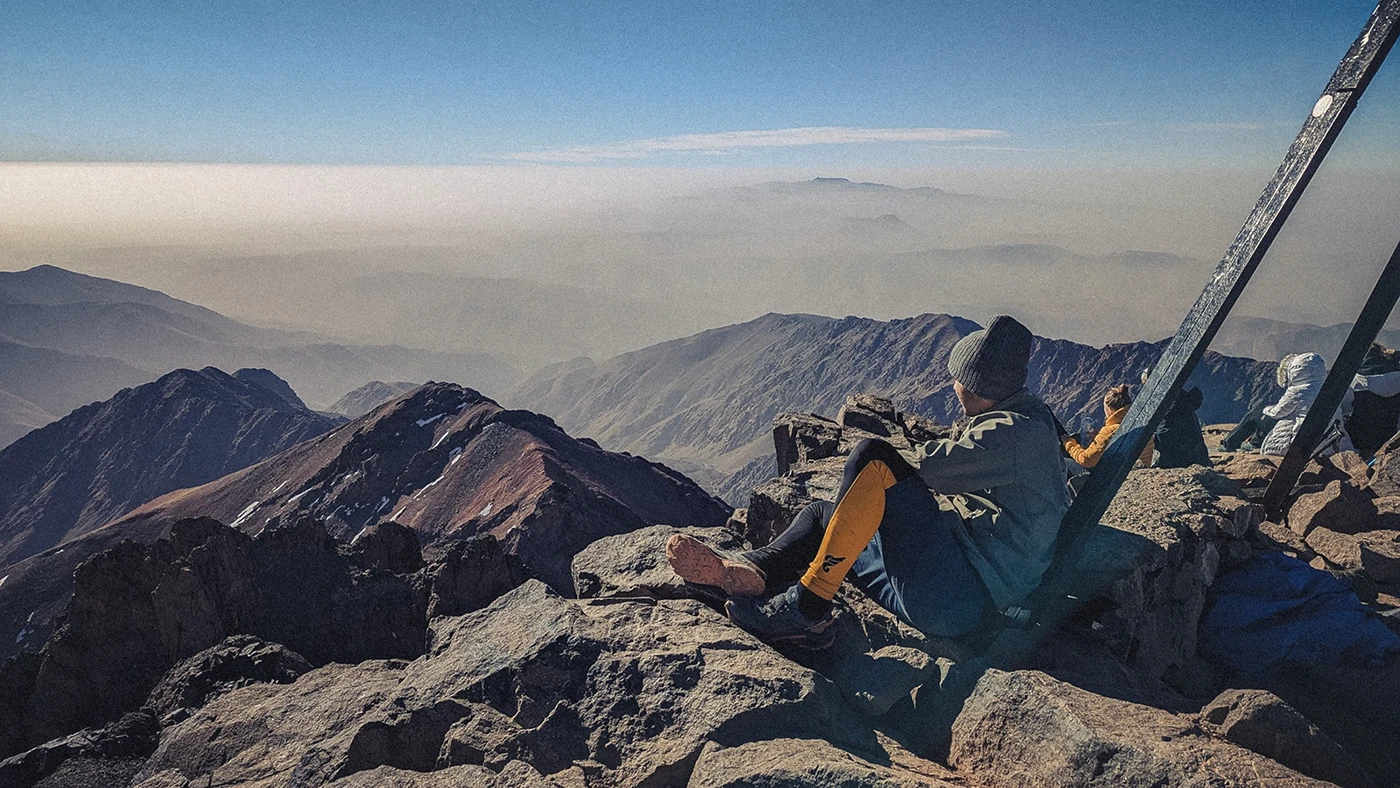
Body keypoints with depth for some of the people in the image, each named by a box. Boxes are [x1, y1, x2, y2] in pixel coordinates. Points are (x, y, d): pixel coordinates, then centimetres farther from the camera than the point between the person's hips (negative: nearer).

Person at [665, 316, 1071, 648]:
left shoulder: (1016, 431, -12)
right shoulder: (1022, 420, 20)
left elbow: (926, 467, -20)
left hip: (959, 597, -11)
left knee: (872, 458, -22)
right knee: (819, 515, 13)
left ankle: (806, 610, -21)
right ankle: (753, 570, -19)